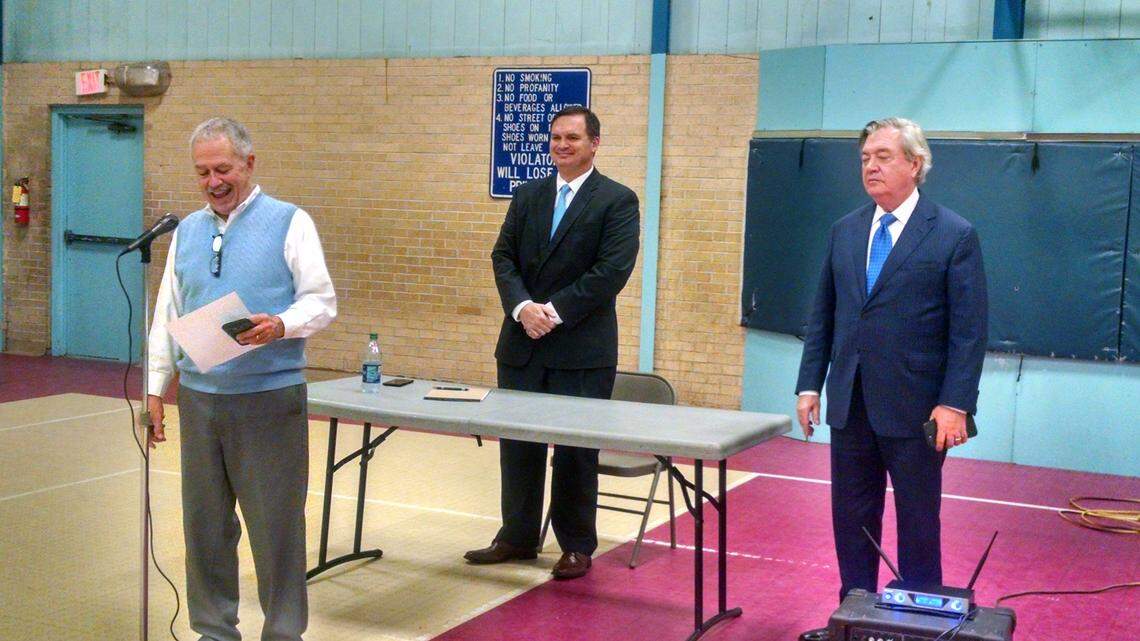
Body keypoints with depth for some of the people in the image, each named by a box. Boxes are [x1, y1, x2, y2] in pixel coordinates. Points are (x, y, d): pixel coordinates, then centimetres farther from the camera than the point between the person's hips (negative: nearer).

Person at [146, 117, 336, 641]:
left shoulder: (289, 223, -2)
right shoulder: (186, 231, 13)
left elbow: (321, 301, -5)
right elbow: (166, 316, 15)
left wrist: (281, 326, -24)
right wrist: (154, 388, 10)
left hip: (269, 398, -5)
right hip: (199, 397, 5)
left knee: (276, 524, 0)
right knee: (205, 524, 11)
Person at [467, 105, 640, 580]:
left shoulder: (618, 201, -3)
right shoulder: (527, 195, 12)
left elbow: (612, 270, -13)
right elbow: (503, 257, 6)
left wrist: (555, 311, -16)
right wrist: (522, 306, -12)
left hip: (582, 349, -5)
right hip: (523, 343, 5)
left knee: (576, 448, 4)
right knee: (518, 444, 11)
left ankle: (577, 546, 17)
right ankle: (517, 537, 24)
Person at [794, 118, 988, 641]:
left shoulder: (954, 235, -6)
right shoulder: (845, 231, 9)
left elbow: (969, 331, -9)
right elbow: (823, 315, 11)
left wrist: (955, 405, -15)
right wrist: (810, 385, 6)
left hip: (914, 409, -5)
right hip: (850, 403, 5)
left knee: (918, 523, 7)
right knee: (851, 519, 12)